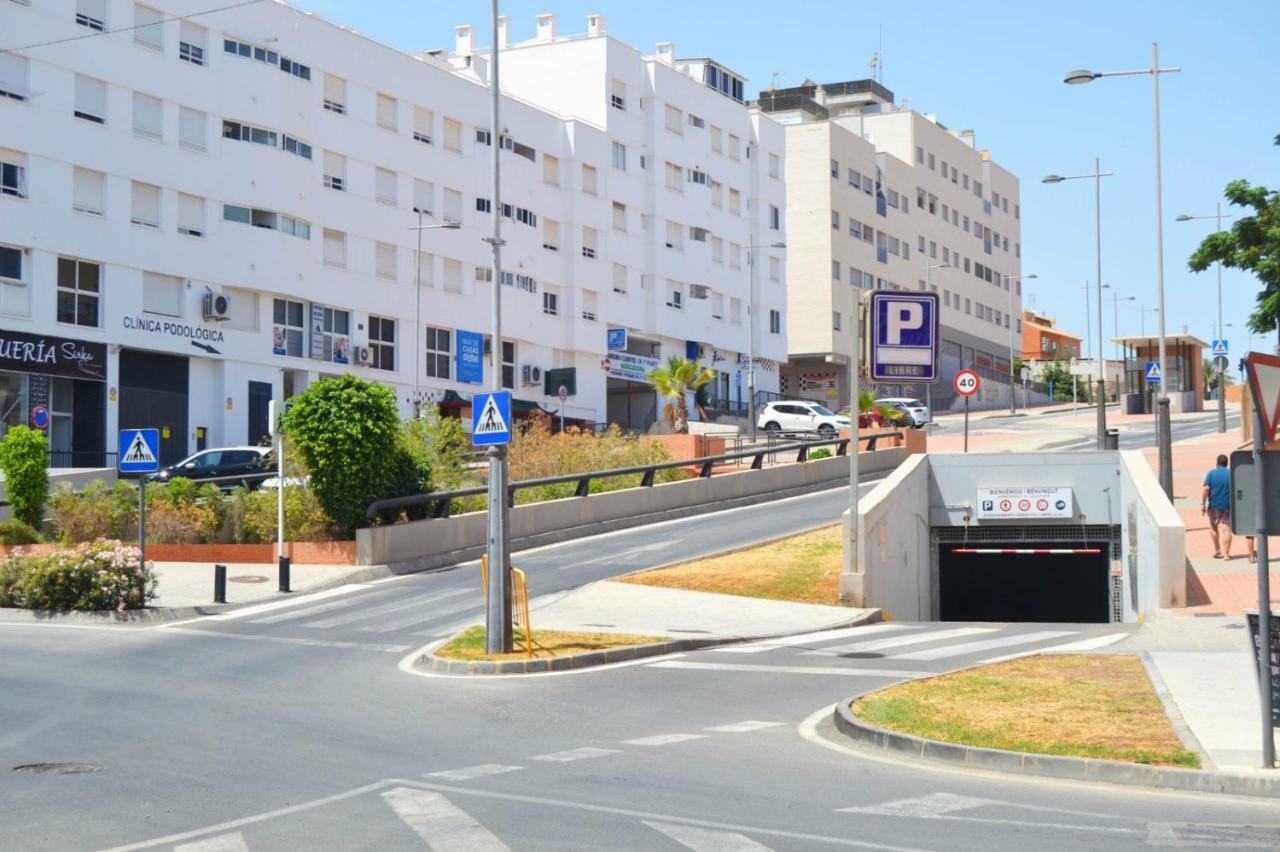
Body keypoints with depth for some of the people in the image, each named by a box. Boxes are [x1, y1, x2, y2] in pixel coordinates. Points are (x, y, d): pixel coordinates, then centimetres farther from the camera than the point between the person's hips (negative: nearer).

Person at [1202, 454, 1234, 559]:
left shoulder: (1211, 473, -4)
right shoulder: (1231, 474, 1)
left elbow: (1206, 489, -12)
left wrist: (1203, 504, -9)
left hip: (1213, 505, 0)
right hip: (1228, 506, 0)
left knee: (1213, 527, 19)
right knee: (1226, 528, -2)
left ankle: (1217, 550, 21)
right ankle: (1226, 554, -7)